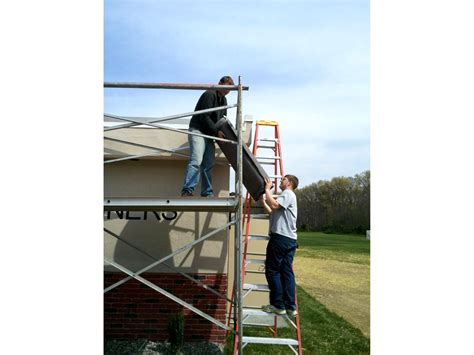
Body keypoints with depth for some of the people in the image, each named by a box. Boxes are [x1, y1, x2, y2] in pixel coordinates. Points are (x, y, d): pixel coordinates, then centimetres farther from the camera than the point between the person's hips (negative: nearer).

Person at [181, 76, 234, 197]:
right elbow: (204, 117, -17)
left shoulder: (223, 100, 20)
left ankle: (207, 193, 6)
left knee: (209, 164, 3)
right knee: (196, 160, -22)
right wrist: (217, 131, -18)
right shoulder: (209, 95, -10)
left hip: (209, 134, 9)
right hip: (198, 130, -9)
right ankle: (187, 190, -26)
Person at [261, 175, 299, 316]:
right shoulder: (287, 196, 28)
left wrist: (267, 189, -11)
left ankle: (278, 305, 0)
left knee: (272, 271, -3)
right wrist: (263, 201, 28)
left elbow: (274, 205, -22)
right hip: (290, 239, 10)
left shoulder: (288, 194, -4)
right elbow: (273, 212, 31)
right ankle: (290, 306, 7)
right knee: (287, 272, 7)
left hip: (280, 237, -10)